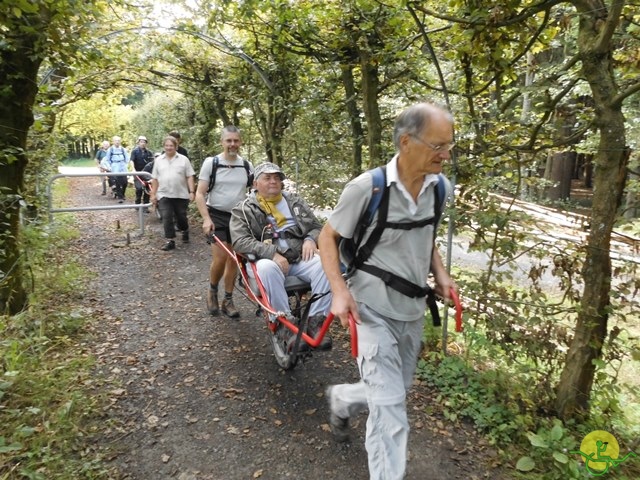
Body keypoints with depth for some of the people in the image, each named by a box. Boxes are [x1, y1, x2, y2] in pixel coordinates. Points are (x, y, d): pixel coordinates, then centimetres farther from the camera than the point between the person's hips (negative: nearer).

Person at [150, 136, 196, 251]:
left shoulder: (183, 159, 1)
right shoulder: (158, 160, 8)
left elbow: (189, 177, -2)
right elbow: (155, 179, 10)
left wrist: (192, 192, -11)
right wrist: (153, 194, 6)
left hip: (181, 195, -1)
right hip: (164, 195, 1)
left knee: (181, 217, 9)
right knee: (167, 218, -4)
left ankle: (185, 232, 37)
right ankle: (170, 241, 1)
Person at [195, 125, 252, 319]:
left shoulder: (247, 166, 4)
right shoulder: (211, 162, -5)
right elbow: (200, 194, -7)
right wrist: (206, 219, -19)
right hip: (217, 216, -3)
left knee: (233, 260, 6)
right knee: (220, 258, -13)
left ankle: (228, 300, 18)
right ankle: (212, 290, 15)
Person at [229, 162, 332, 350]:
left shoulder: (296, 201, 18)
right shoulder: (244, 209, 6)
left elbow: (317, 227, 20)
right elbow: (240, 241, -8)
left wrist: (310, 239, -6)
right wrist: (272, 253, -22)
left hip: (300, 258, 3)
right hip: (268, 260, -3)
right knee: (267, 269, -39)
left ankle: (316, 322, -20)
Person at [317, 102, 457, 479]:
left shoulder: (441, 188, -3)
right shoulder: (367, 188, -20)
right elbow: (329, 236, -8)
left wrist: (440, 273, -2)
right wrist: (339, 290, -20)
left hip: (414, 311, 6)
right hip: (373, 311, -6)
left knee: (393, 393, 22)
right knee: (390, 406, -6)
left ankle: (341, 400, 52)